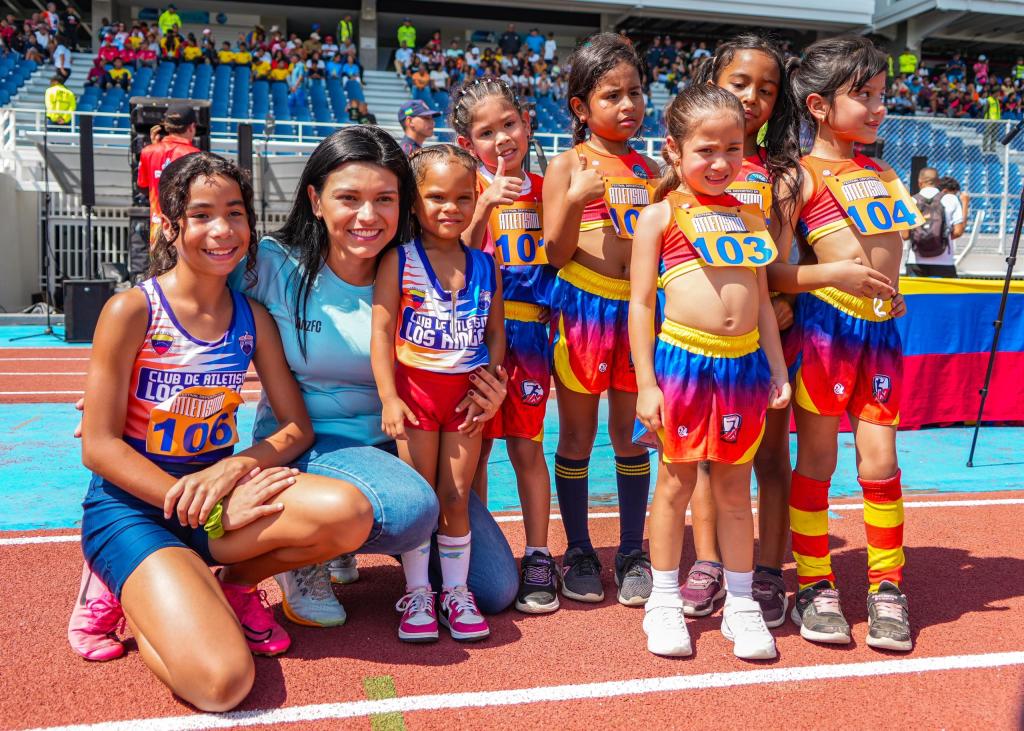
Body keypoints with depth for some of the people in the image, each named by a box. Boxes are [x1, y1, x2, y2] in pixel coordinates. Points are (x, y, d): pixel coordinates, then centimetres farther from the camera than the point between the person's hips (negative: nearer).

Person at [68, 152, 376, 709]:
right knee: (222, 681, -26)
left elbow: (298, 427, 2)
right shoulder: (131, 311, -10)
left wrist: (235, 467, -19)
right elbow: (99, 446, -12)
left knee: (349, 512, -26)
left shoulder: (252, 318, 3)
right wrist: (209, 511, -20)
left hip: (221, 489, 5)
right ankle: (130, 593, 5)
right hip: (131, 505, -4)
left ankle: (230, 582, 2)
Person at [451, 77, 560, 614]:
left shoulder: (542, 188, 9)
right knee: (475, 445, 4)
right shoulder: (469, 187, 0)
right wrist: (484, 206, -21)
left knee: (526, 445, 4)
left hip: (530, 327, 2)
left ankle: (537, 557, 14)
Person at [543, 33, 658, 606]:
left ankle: (632, 552, 21)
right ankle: (579, 552, 21)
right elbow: (556, 253, -7)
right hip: (582, 307, -3)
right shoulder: (567, 166, -1)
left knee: (632, 433, 9)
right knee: (578, 435, 7)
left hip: (640, 307, 3)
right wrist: (575, 200, -21)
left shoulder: (652, 169, 11)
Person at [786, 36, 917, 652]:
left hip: (882, 328, 5)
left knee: (880, 462, 7)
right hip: (826, 321, -5)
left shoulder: (882, 174, 17)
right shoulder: (803, 176, -4)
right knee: (818, 460, 4)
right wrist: (837, 274, -19)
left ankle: (888, 589, 19)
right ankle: (816, 588, 16)